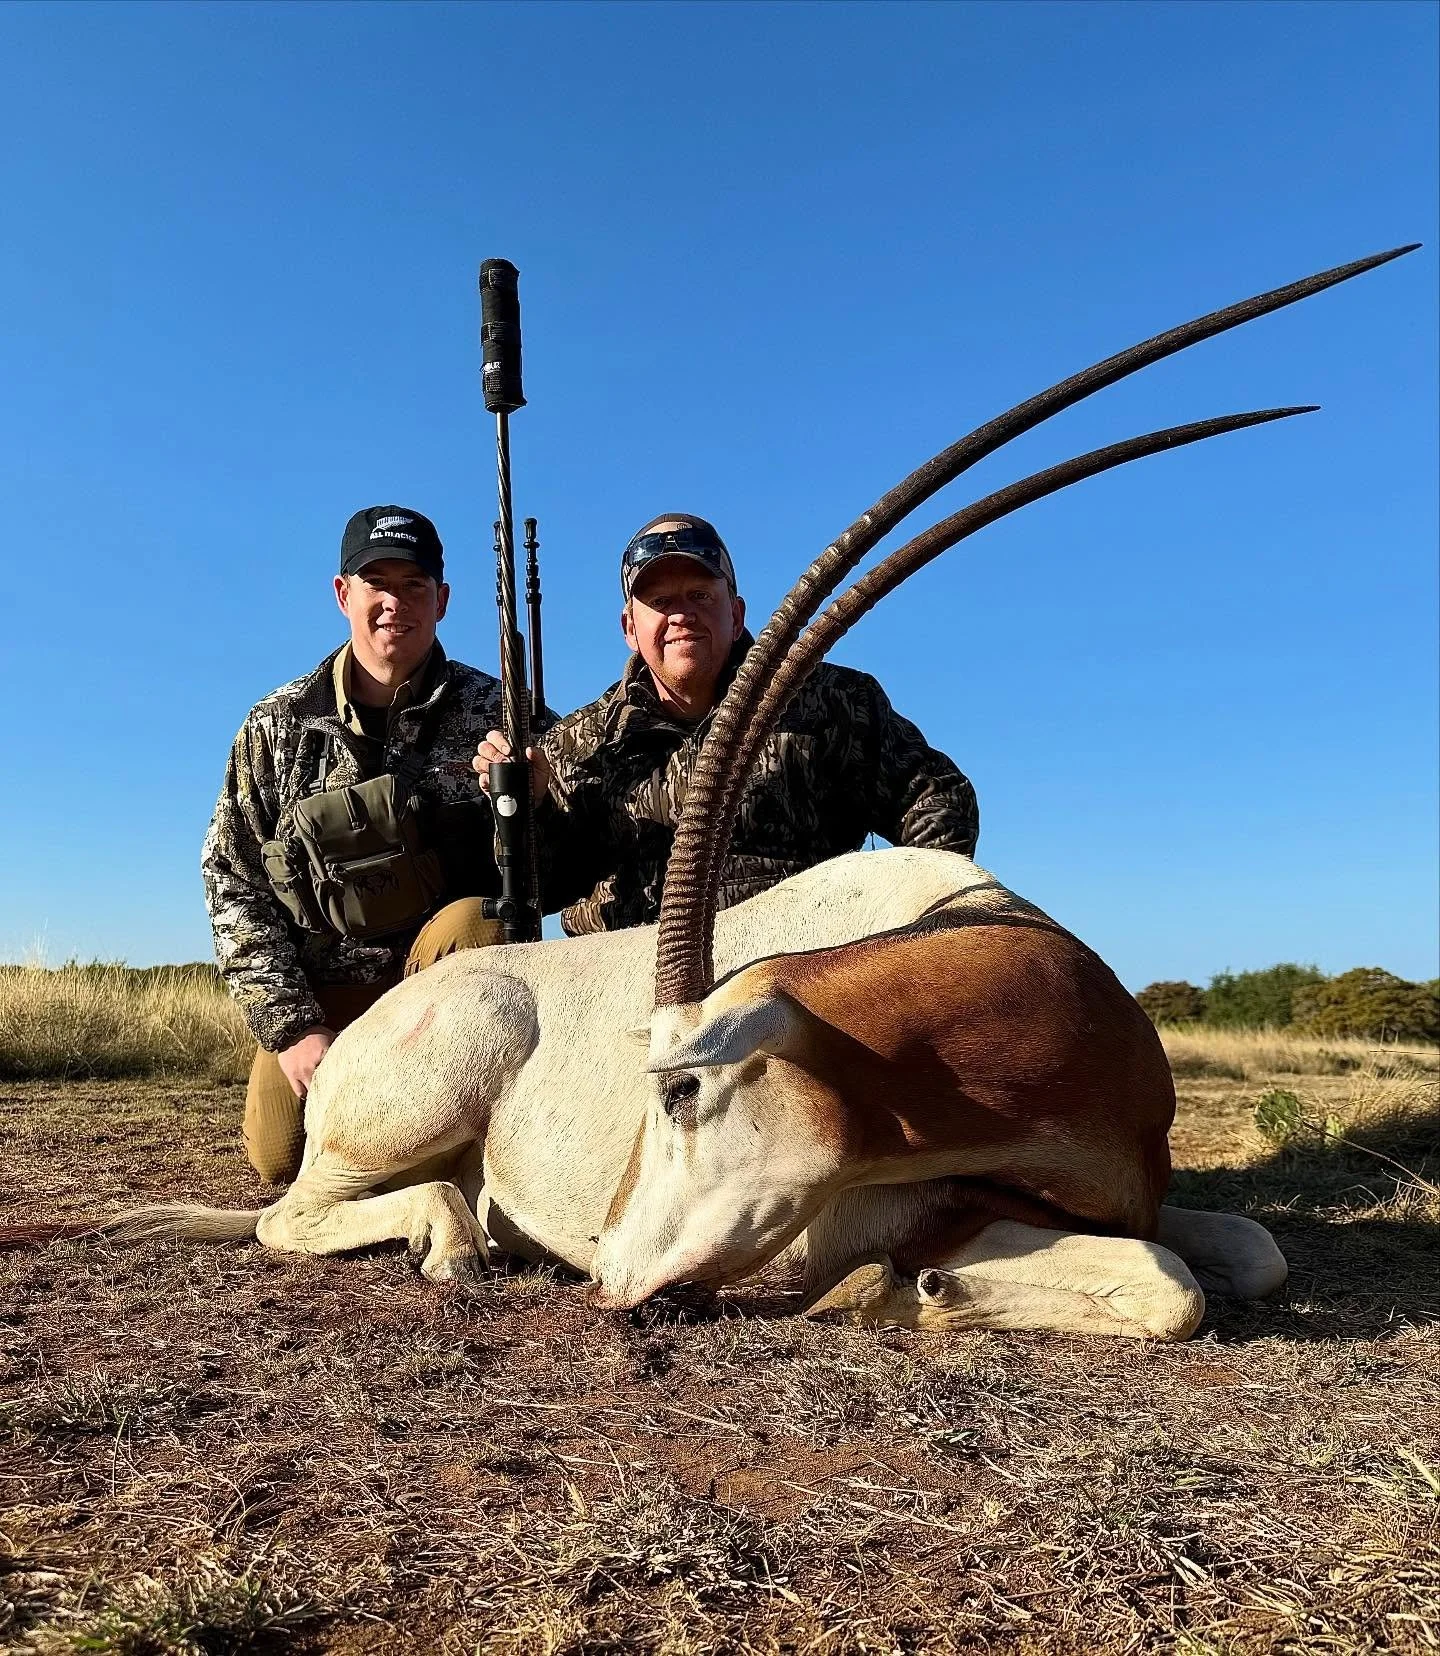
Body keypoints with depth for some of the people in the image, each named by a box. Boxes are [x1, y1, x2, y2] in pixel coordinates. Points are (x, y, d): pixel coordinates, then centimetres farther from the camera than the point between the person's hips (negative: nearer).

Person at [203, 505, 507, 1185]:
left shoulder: (489, 711, -2)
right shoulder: (279, 724, 1)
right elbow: (233, 881, -1)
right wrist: (289, 1026, -10)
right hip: (320, 990, 1)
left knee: (476, 922, -32)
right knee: (280, 1153, -14)